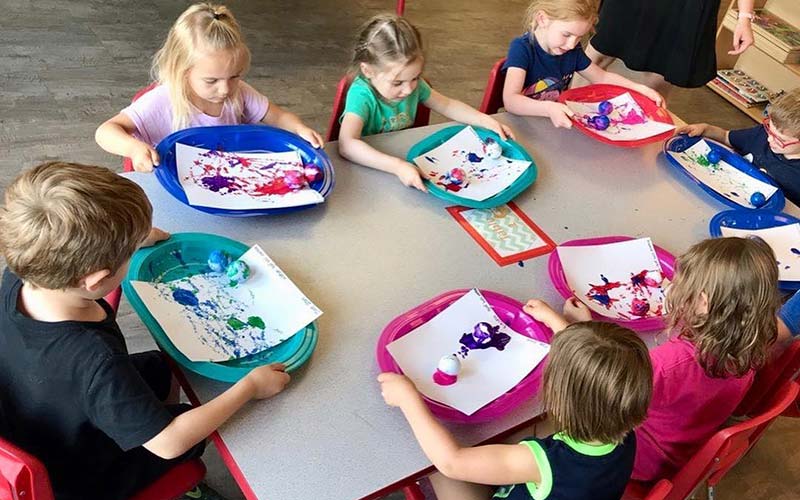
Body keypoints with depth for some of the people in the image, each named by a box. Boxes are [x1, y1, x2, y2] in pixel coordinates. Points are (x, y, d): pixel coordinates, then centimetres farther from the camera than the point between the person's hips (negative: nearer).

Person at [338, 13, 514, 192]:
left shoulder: (413, 84, -8)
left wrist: (486, 121, -4)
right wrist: (398, 166, -50)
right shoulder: (362, 95, -25)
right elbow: (346, 145, -41)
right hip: (371, 169, -5)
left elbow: (447, 105, 9)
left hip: (407, 158, 5)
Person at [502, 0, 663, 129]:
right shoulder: (522, 48, -19)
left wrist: (640, 89, 0)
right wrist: (549, 109, -48)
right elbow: (510, 100, -31)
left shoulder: (572, 50, 0)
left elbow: (602, 77, 14)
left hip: (559, 124, 5)